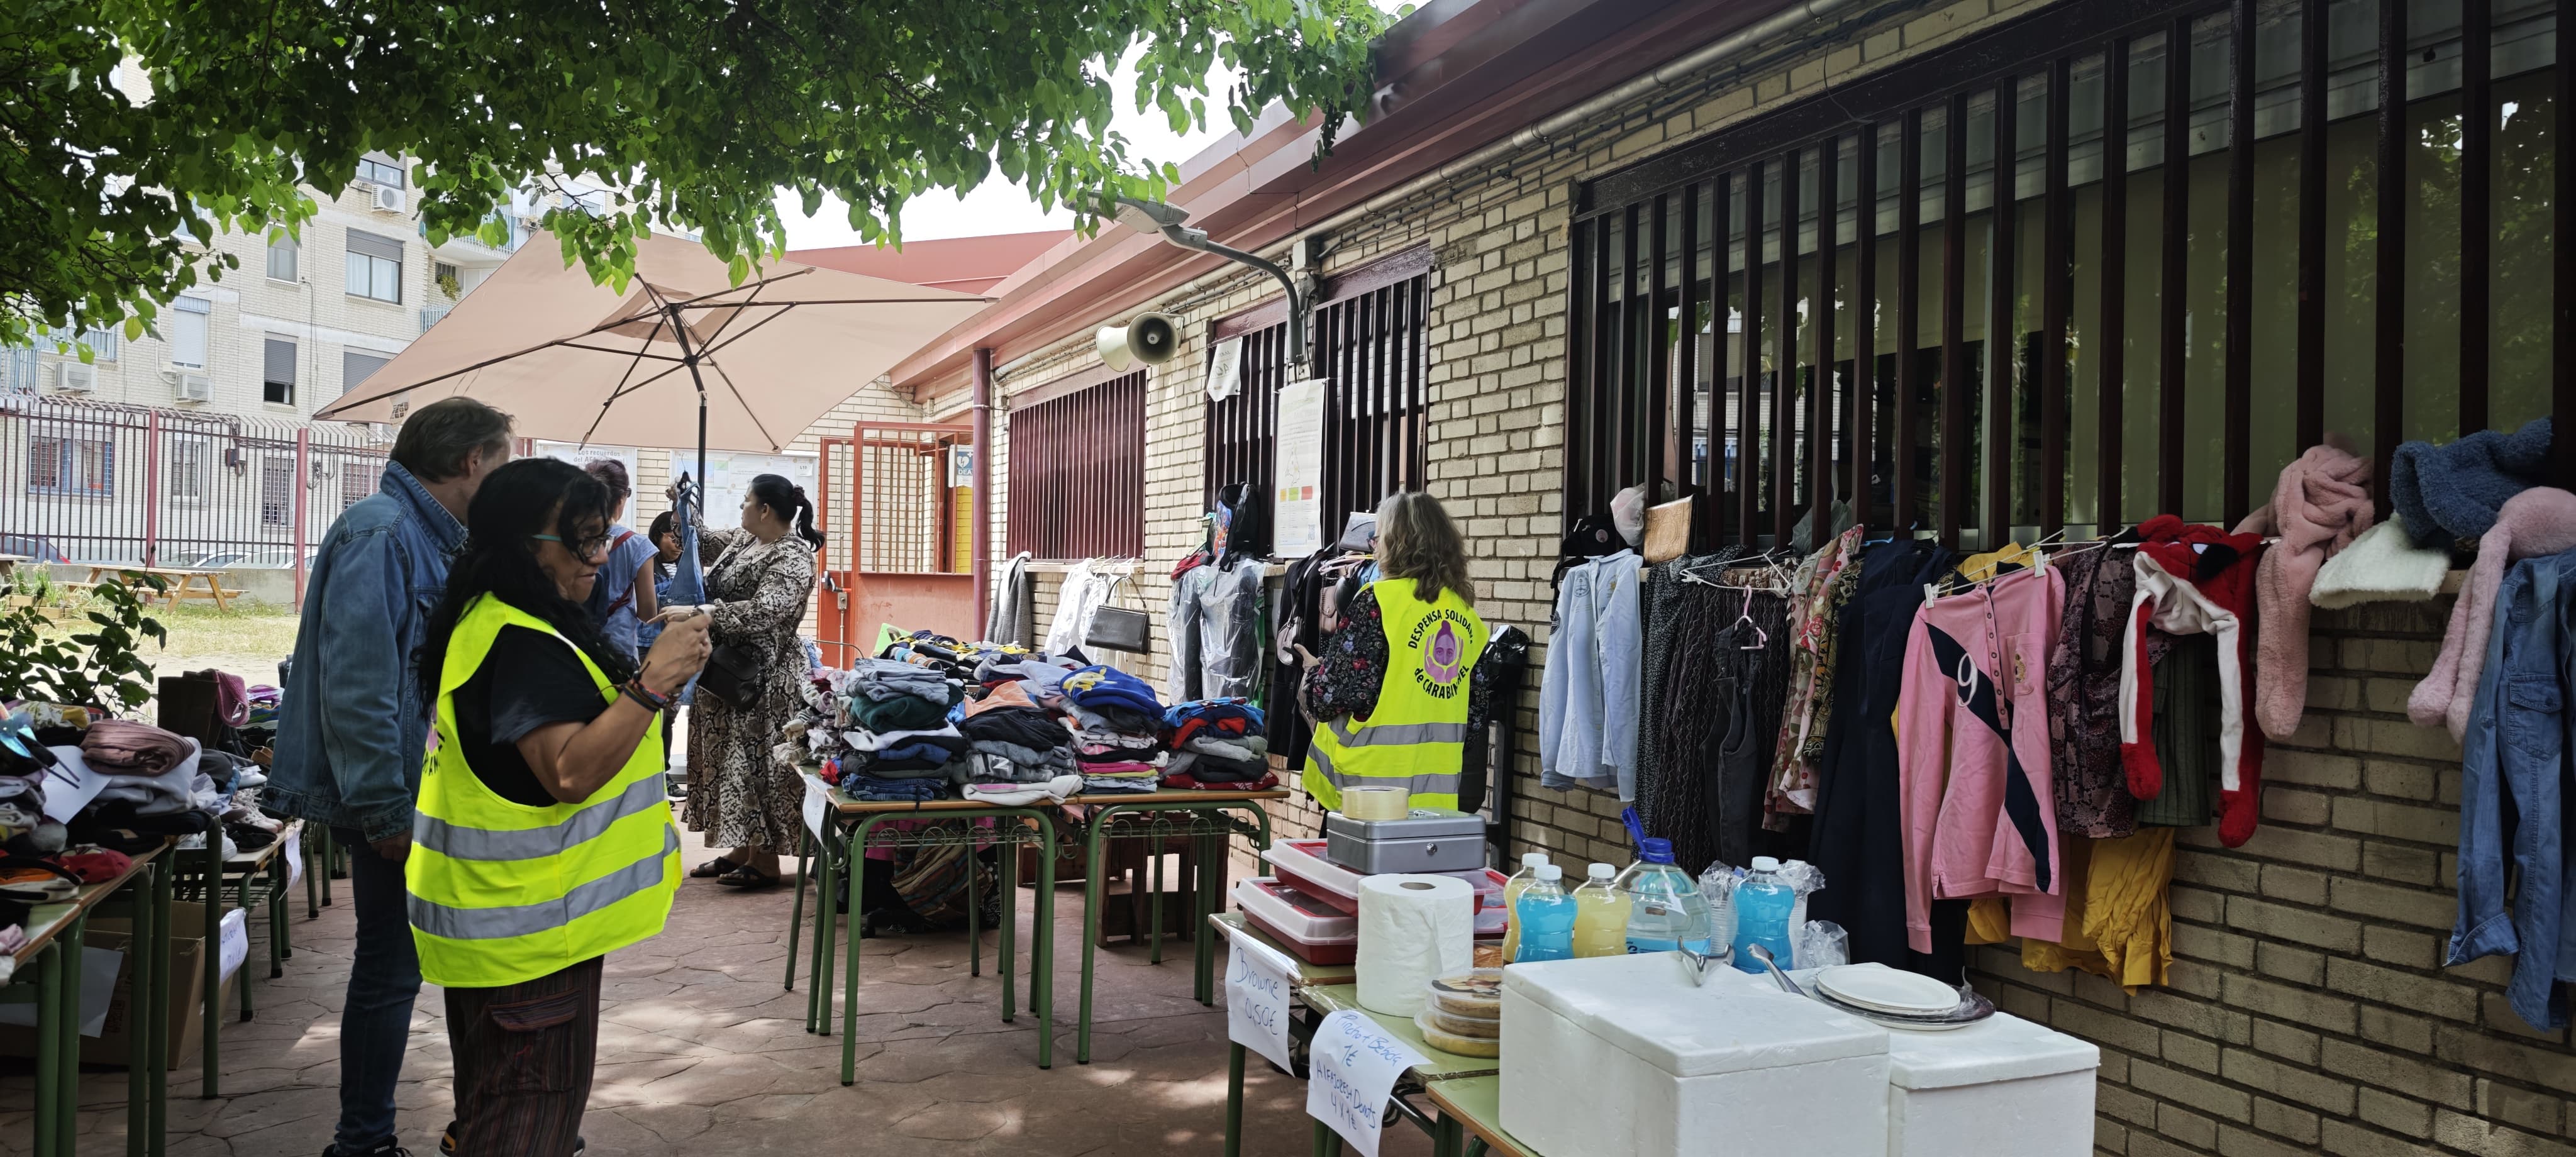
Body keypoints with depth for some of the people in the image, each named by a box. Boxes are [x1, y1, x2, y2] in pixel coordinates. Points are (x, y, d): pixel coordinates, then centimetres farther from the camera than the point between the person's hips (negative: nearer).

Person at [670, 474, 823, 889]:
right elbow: (704, 541, 32)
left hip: (763, 675, -10)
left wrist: (701, 613, -38)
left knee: (756, 761, -5)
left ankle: (765, 862, 4)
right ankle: (743, 849, 24)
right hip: (729, 670, 10)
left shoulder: (791, 558, -18)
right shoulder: (743, 539, 11)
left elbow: (766, 611, -33)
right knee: (732, 758, 14)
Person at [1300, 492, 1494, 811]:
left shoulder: (1379, 600, -11)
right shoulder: (1464, 611, 8)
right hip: (1440, 783, 6)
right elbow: (1477, 706, 12)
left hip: (1377, 776, -6)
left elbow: (1340, 691, -14)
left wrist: (1314, 672, 7)